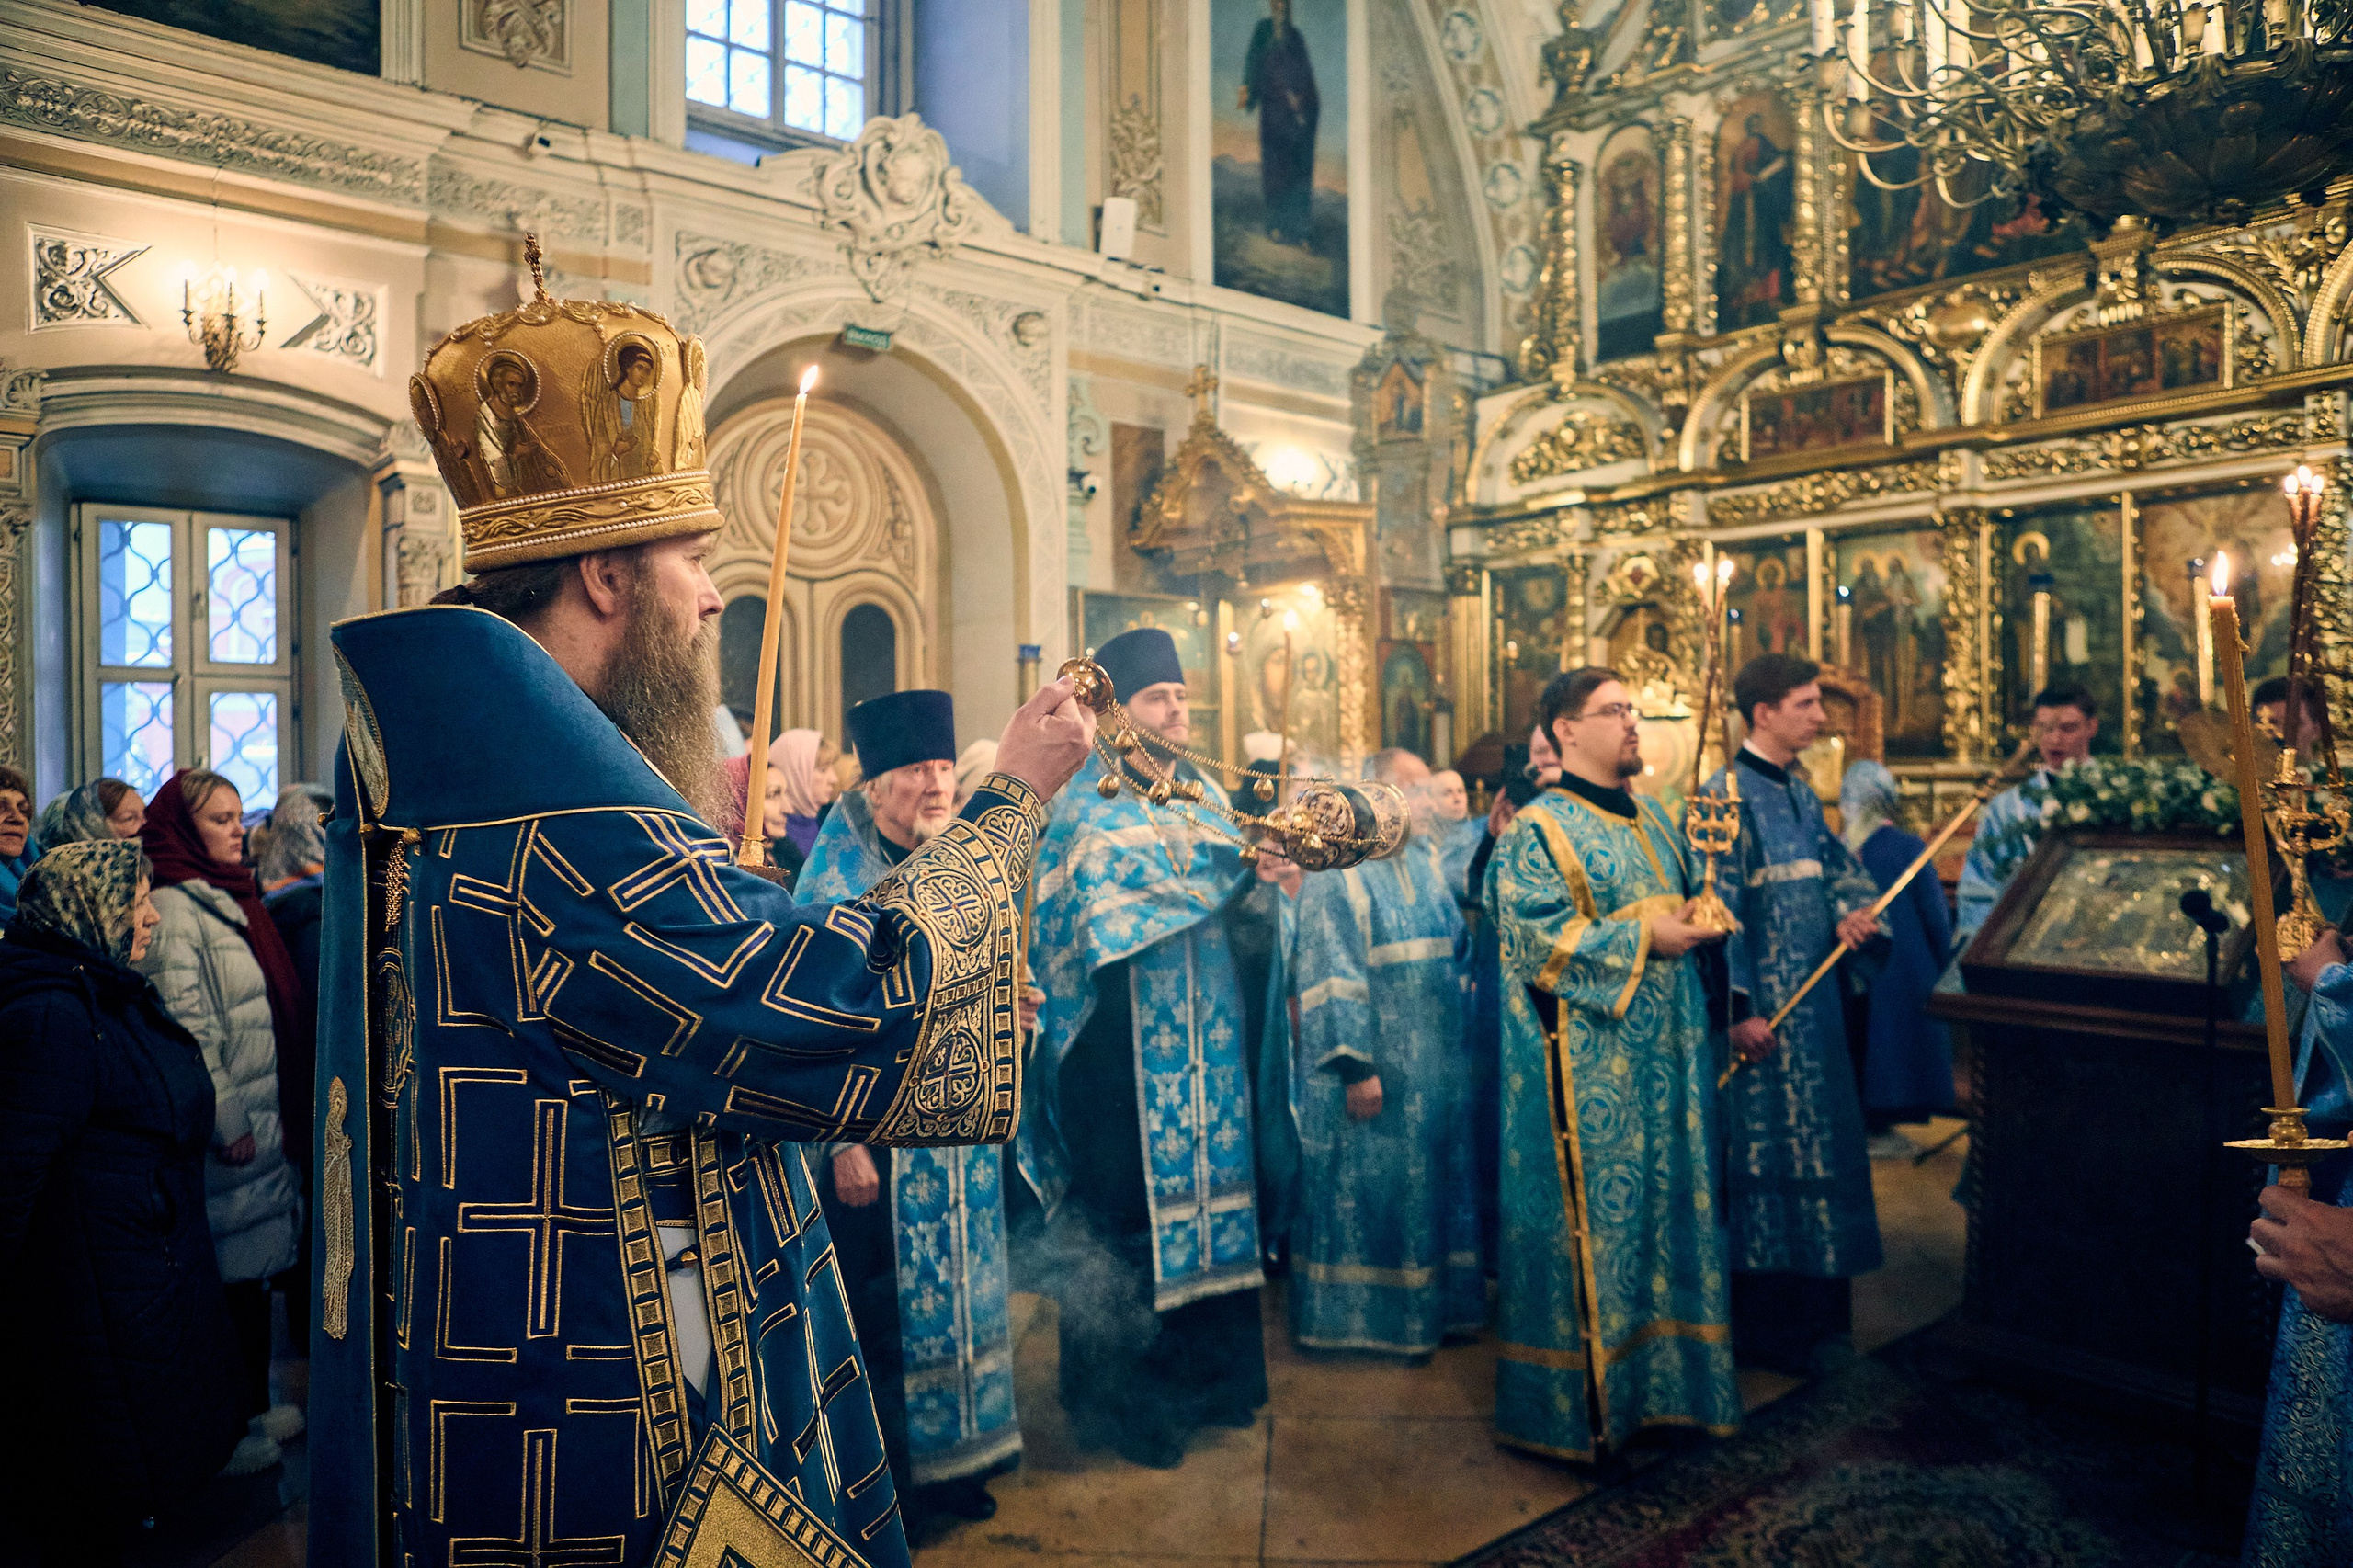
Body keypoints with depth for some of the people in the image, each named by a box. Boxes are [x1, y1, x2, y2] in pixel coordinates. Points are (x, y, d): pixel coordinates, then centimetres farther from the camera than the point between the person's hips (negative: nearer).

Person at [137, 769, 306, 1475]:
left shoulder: (230, 900, 15)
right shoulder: (173, 909, -14)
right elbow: (187, 1030, -19)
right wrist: (227, 1122, -19)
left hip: (259, 1119, 9)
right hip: (228, 1131, -9)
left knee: (259, 1267, 15)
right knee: (232, 1277, 0)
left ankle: (254, 1408, 26)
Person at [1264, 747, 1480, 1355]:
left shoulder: (1425, 860, 11)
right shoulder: (1336, 871, -13)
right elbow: (1329, 977, -18)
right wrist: (1354, 1065, -21)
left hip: (1435, 1065, 8)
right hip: (1375, 1066, -8)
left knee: (1431, 1183, 15)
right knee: (1366, 1183, 2)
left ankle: (1430, 1302, 29)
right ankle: (1358, 1314, 17)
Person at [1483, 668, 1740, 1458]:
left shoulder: (1653, 816, 14)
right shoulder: (1537, 830, -10)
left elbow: (1686, 902, 23)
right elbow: (1535, 939, -20)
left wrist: (1704, 919, 0)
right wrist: (1642, 937, -18)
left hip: (1667, 1049, 8)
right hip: (1589, 1063, -8)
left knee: (1667, 1201, 13)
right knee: (1595, 1212, -1)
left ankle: (1664, 1369, 28)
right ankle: (1588, 1398, 12)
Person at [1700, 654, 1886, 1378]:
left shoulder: (1799, 792, 12)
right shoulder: (1727, 795, -15)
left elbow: (1837, 863, 20)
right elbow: (1717, 909, -19)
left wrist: (1851, 911, -3)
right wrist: (1737, 1008, -22)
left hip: (1814, 999, 9)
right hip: (1764, 1011, -9)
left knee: (1820, 1145, 15)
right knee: (1769, 1151, -1)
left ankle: (1817, 1313, 28)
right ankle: (1773, 1329, 11)